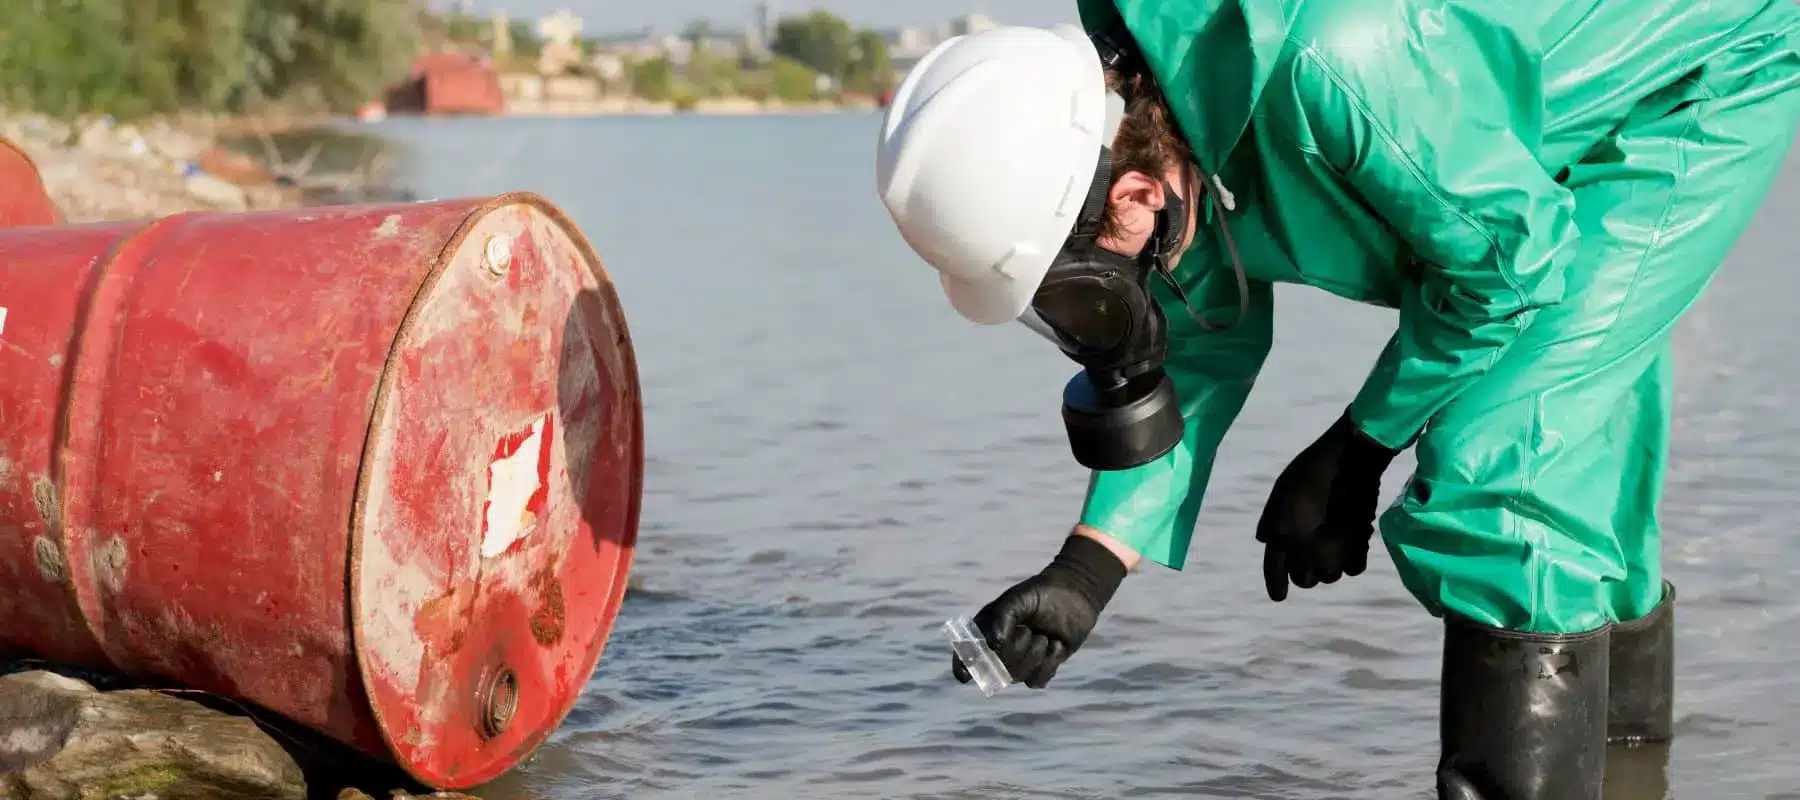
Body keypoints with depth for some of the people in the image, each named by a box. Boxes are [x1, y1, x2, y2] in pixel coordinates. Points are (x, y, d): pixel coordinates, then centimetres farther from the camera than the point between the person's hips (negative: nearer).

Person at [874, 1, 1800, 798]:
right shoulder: (1130, 108, -15)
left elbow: (1505, 261, -29)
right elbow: (1208, 341, -2)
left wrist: (1356, 454, -18)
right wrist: (1087, 569, -9)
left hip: (1704, 76, -8)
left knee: (1496, 454, -22)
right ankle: (1626, 681, 53)